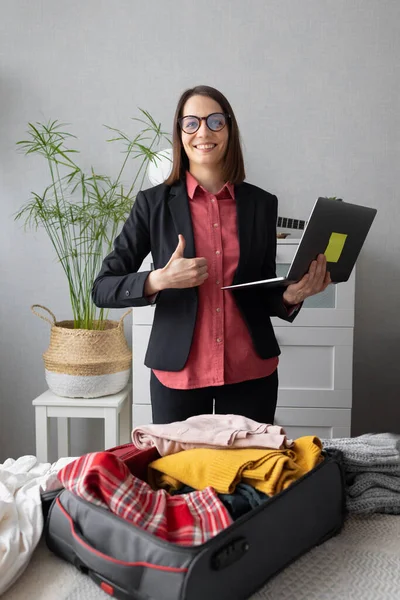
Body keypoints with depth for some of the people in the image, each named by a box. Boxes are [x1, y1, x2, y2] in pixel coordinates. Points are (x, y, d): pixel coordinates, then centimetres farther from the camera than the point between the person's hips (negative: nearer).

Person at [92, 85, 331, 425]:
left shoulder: (262, 204, 3)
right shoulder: (154, 203, -3)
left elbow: (265, 295, 9)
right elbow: (102, 289, -4)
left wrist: (292, 295, -13)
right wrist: (159, 280, -21)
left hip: (251, 373, 2)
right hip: (178, 374, -1)